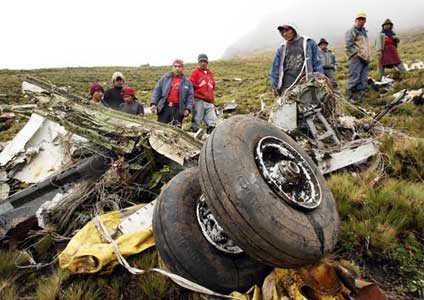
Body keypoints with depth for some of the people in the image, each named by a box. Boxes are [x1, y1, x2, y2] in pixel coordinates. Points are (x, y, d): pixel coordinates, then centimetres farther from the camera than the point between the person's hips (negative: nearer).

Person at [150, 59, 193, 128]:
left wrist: (188, 108, -6)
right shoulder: (164, 78, 13)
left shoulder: (187, 82, 13)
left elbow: (190, 97, 8)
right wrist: (153, 103, -3)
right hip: (164, 107, 0)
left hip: (178, 109, 0)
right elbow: (157, 91, 9)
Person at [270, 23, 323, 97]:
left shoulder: (308, 42, 9)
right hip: (287, 86, 2)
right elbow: (276, 68, 16)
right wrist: (274, 86, 8)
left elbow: (316, 63, 7)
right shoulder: (282, 49, 17)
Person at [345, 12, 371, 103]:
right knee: (354, 78, -11)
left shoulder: (363, 31, 24)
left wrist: (368, 57, 18)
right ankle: (350, 97, -7)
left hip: (365, 59, 8)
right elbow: (348, 46, -13)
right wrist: (357, 53, -15)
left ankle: (361, 97, 11)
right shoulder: (351, 31, -3)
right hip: (356, 59, -8)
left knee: (364, 80, 6)